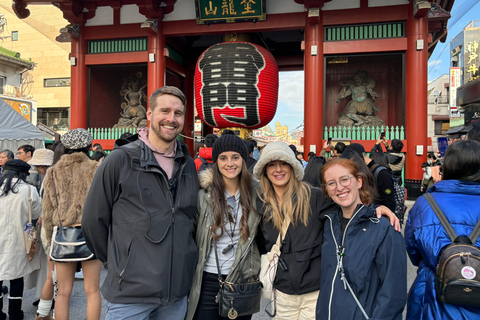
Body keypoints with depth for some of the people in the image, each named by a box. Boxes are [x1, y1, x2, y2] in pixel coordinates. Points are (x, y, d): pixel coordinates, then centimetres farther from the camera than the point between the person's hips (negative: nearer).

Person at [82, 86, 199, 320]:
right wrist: (118, 263, 2)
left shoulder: (188, 165, 6)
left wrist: (183, 259, 13)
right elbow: (93, 220, -3)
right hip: (130, 292, -4)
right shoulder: (120, 159, -8)